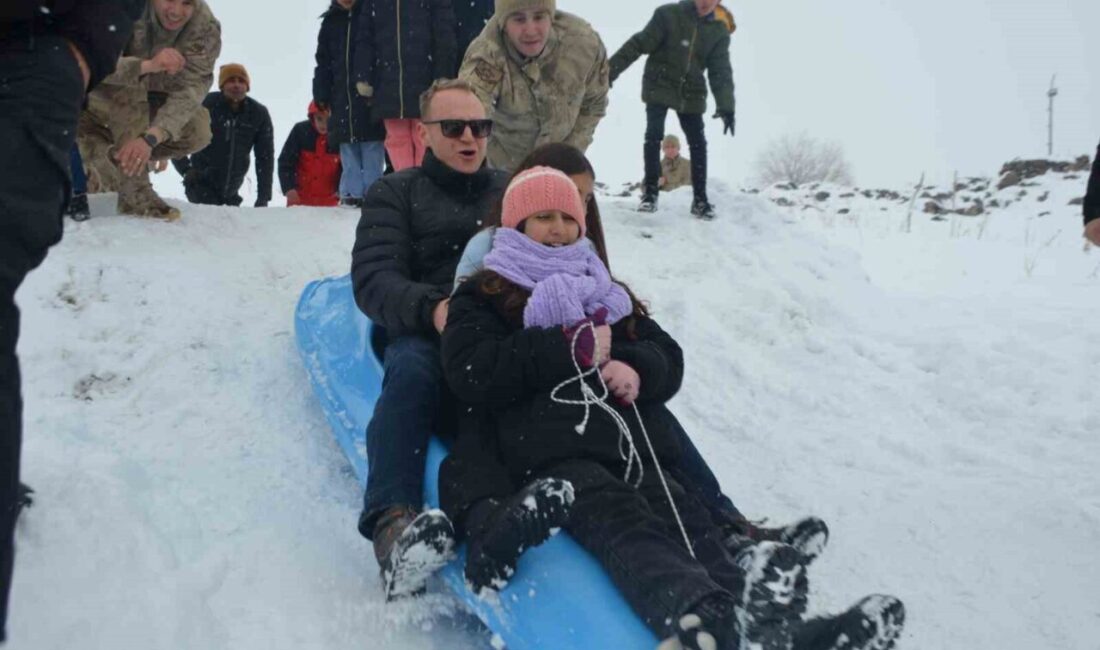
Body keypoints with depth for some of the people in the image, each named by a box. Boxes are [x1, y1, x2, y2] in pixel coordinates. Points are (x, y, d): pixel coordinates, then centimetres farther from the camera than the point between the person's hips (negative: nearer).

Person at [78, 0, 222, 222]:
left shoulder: (206, 28, -24)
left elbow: (190, 89, -33)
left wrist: (150, 137, -47)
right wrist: (147, 65, -58)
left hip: (148, 104, 3)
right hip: (100, 93, -3)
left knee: (198, 132, -21)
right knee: (129, 87, -33)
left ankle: (97, 156, -7)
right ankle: (135, 189, -33)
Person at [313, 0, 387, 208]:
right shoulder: (331, 22, 15)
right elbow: (323, 64, 17)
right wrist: (321, 95, 9)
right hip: (342, 97, 5)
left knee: (372, 152, -5)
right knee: (348, 151, 4)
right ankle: (351, 194, 7)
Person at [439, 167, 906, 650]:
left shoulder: (605, 293, 34)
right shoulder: (483, 297, 18)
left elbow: (669, 359, 24)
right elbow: (472, 375, -1)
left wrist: (637, 368, -2)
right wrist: (570, 348, -5)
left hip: (636, 451, 5)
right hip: (552, 456, -5)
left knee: (691, 527, -25)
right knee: (624, 526, -35)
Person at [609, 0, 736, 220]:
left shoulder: (720, 31, 0)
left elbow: (721, 72, -2)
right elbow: (639, 44, -10)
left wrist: (726, 107, -13)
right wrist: (610, 70, -16)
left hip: (691, 94, 2)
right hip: (659, 87, -2)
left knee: (698, 143, -2)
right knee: (653, 135, -12)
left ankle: (700, 199, 5)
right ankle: (650, 192, -2)